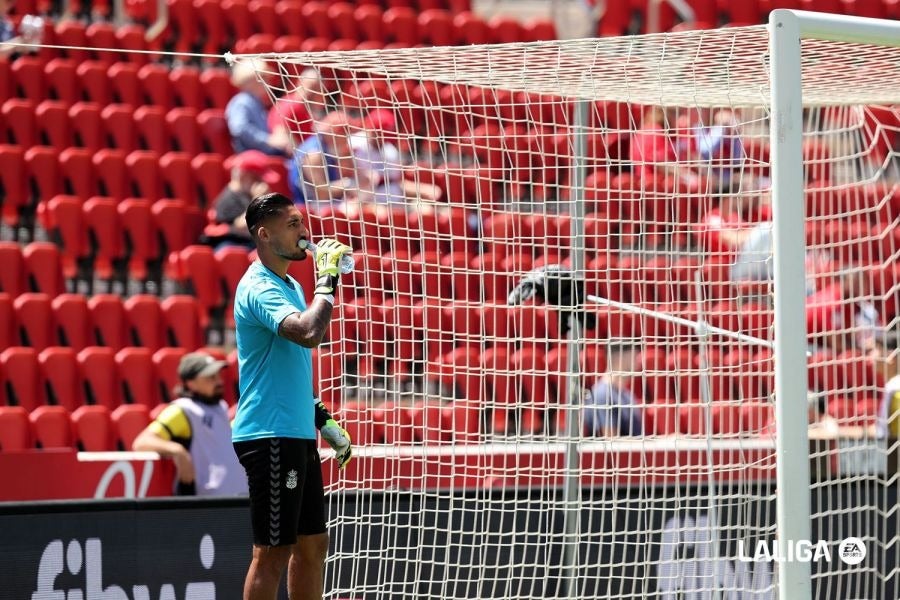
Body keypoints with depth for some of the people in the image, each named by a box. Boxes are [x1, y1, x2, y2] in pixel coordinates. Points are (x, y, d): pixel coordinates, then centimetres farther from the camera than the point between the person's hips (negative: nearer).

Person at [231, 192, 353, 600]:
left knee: (312, 544, 12)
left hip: (298, 436, 10)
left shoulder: (291, 286, 16)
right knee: (272, 551, -7)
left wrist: (323, 418, 21)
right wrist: (328, 280, -23)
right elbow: (309, 333, -34)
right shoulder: (259, 288, -16)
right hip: (271, 438, -10)